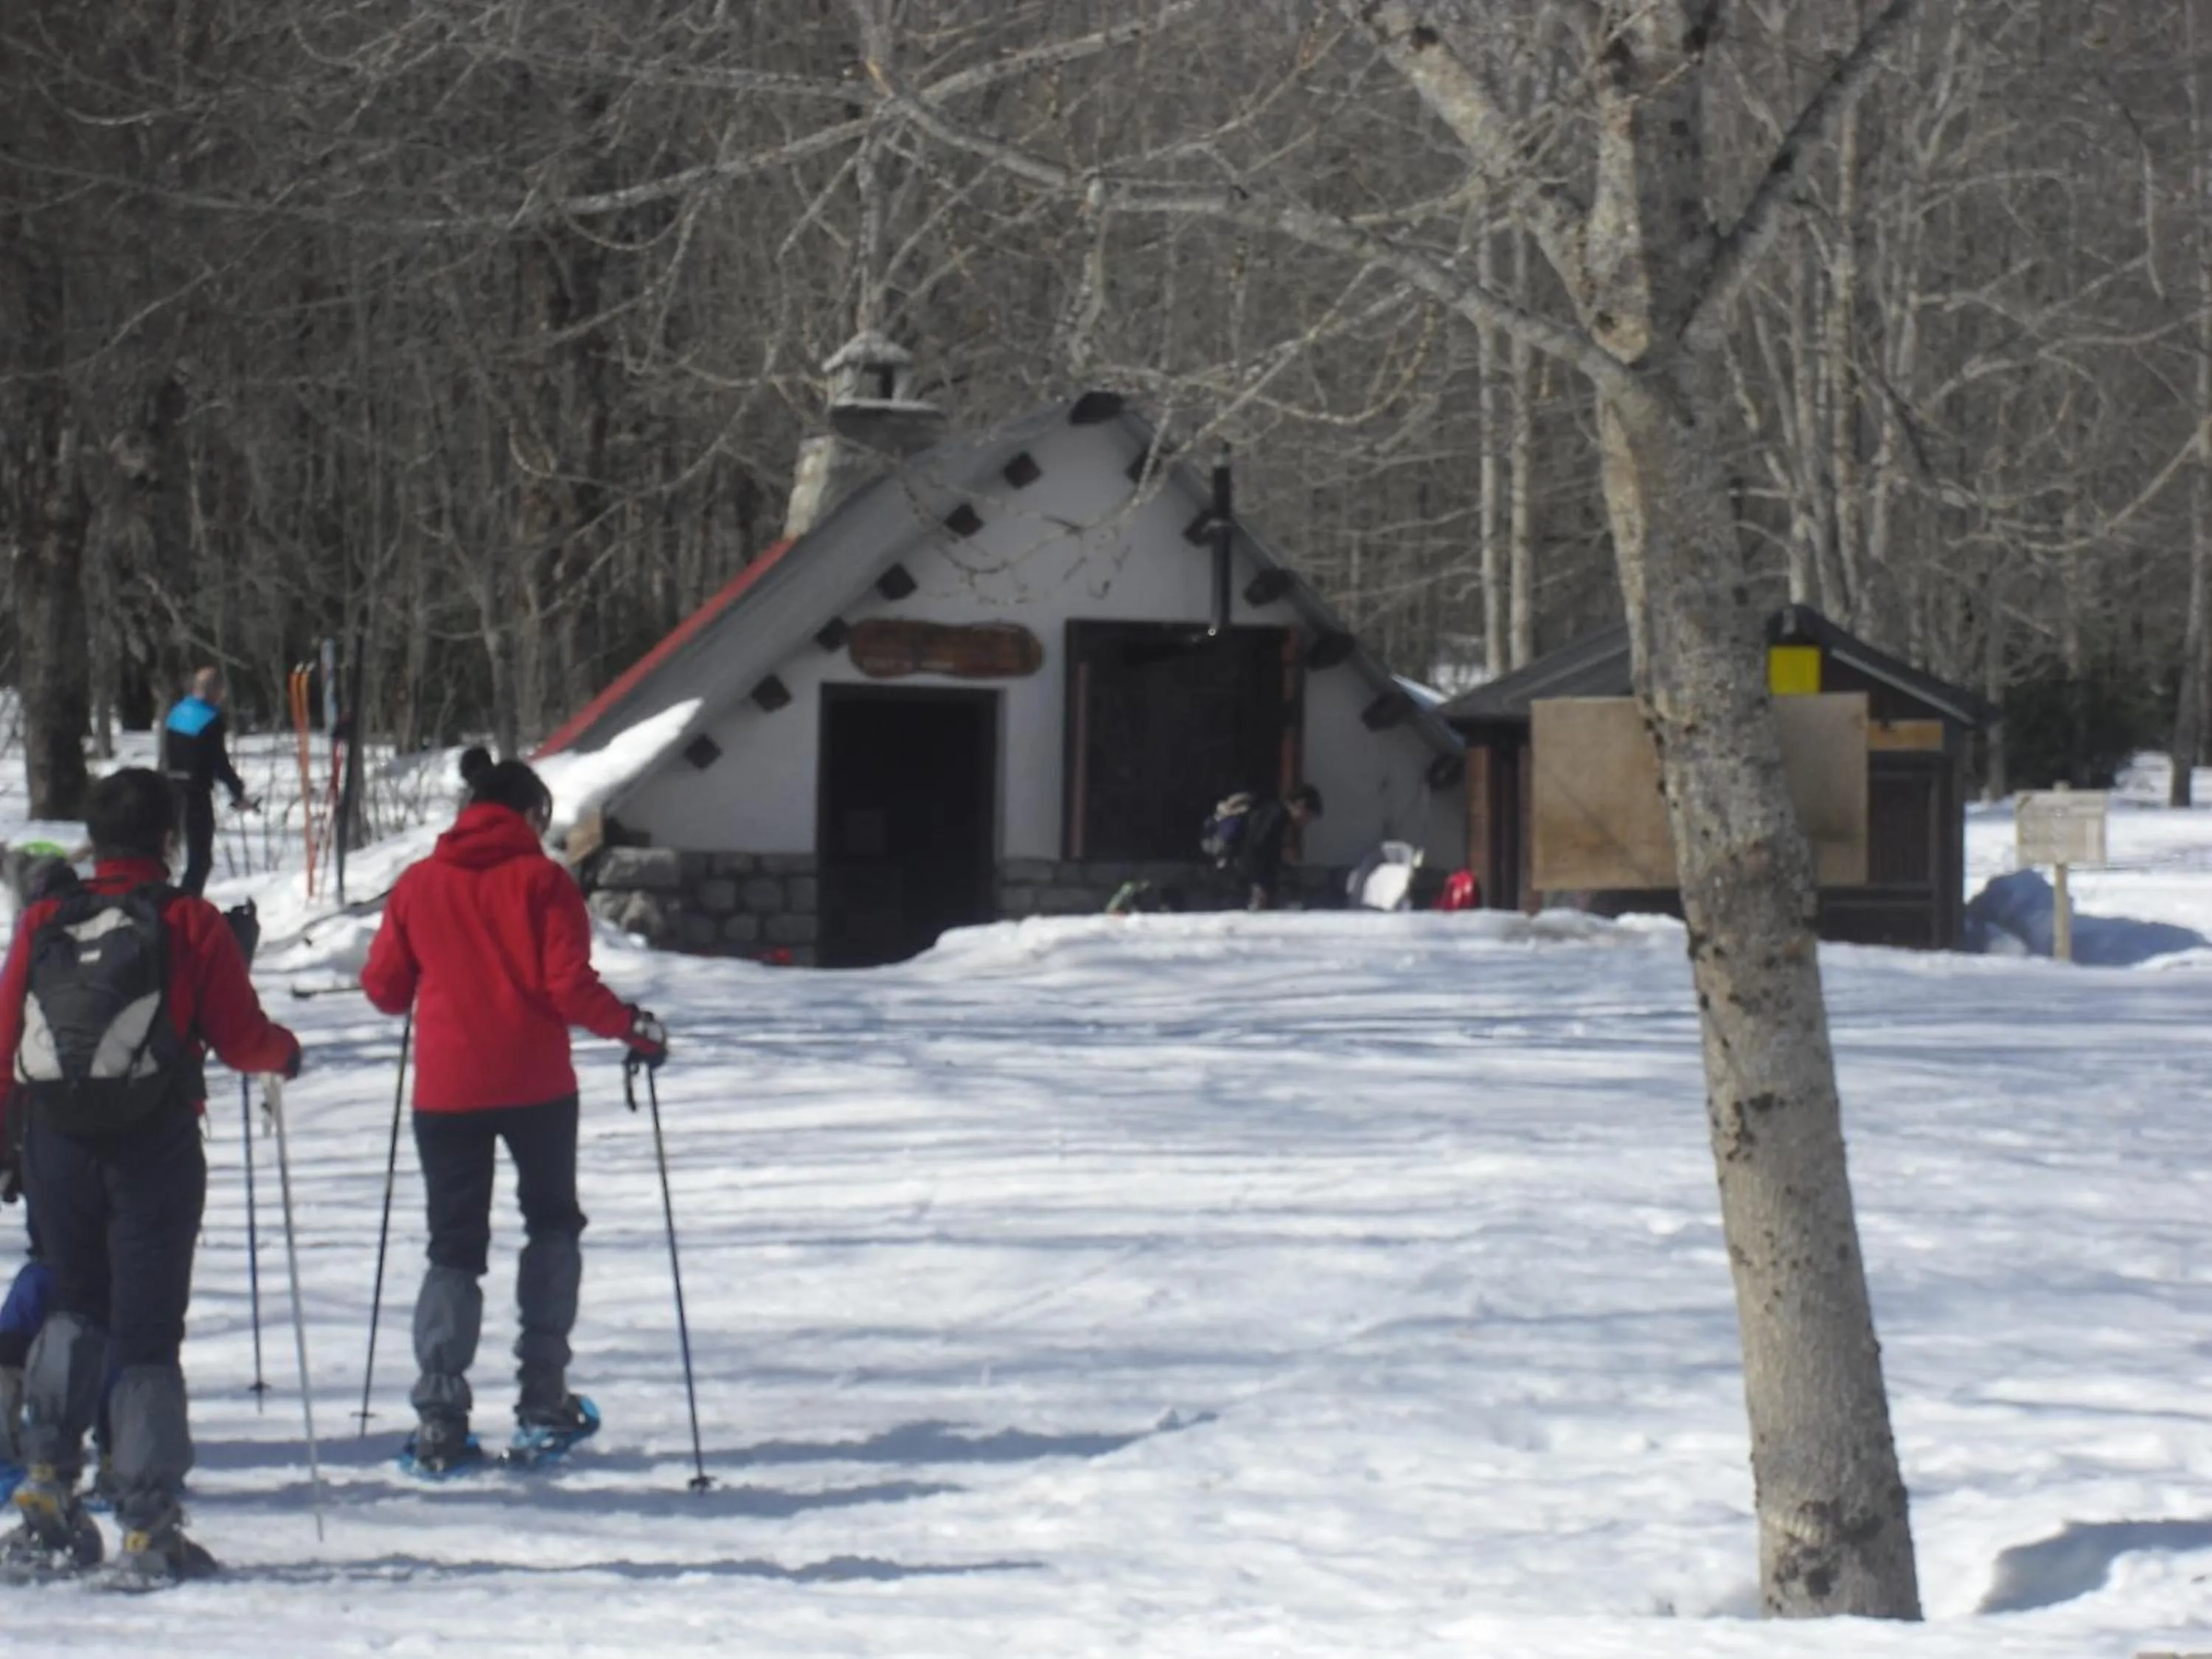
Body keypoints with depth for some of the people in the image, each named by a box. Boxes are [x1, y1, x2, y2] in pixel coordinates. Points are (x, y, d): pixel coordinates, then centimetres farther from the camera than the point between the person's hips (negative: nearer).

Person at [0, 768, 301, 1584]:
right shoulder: (191, 924, -5)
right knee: (147, 1332, 3)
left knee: (76, 1307, 22)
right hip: (155, 1149, -3)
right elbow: (241, 1040, -5)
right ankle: (147, 1528, 1)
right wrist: (285, 1051, 16)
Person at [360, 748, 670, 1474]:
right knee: (553, 1224, 18)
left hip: (446, 1088, 2)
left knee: (454, 1246, 8)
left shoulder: (419, 885, 3)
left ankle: (440, 1416, -5)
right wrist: (633, 1028, 3)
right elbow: (570, 988, -12)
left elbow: (384, 988, 6)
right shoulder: (541, 880, -6)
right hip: (535, 1084, -2)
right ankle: (542, 1395, 11)